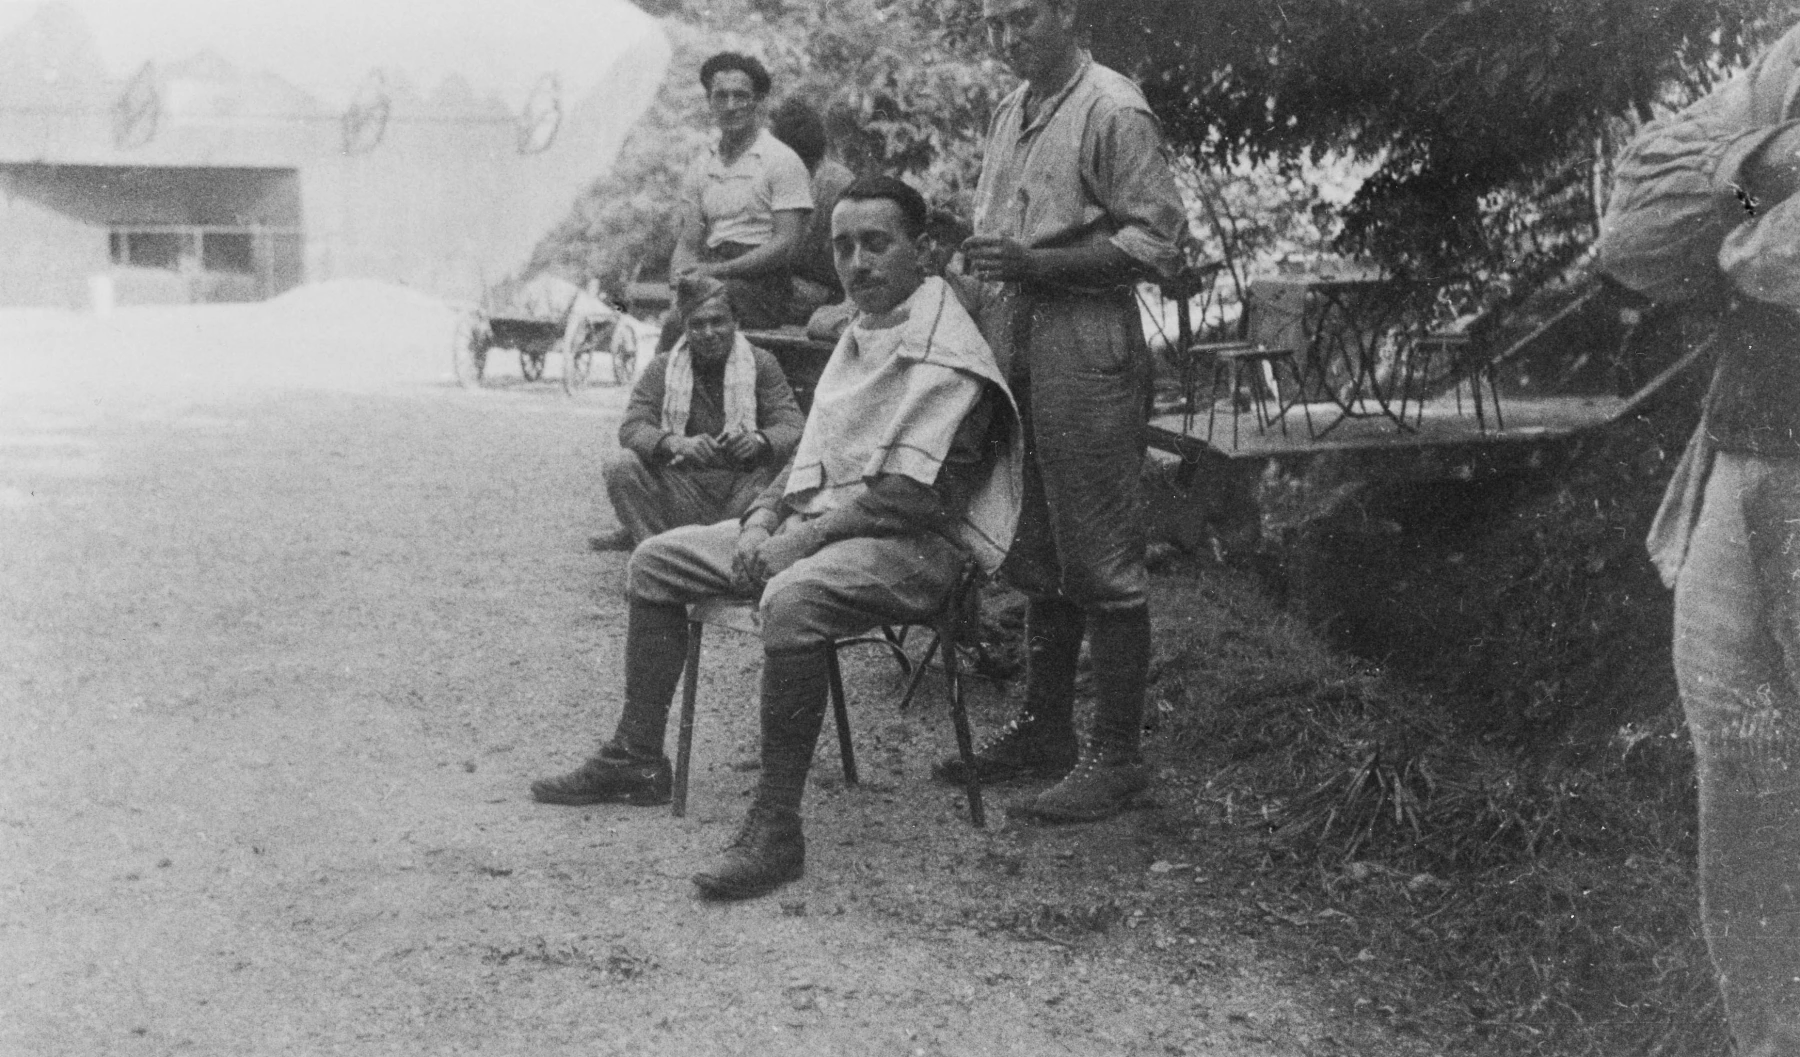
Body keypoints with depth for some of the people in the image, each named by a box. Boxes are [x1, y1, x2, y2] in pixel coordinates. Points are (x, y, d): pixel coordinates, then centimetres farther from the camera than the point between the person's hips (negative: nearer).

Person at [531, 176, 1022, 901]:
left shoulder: (944, 352, -14)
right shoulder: (858, 336, 17)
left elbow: (912, 495, -21)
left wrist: (802, 539, -19)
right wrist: (765, 516, 3)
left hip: (915, 544, -10)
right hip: (820, 523, 10)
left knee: (792, 600, -40)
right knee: (657, 562, 9)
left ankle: (776, 827, -32)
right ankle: (637, 760, 16)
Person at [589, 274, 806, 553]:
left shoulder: (761, 364, 5)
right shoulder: (661, 370, 7)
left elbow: (793, 426, -6)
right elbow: (632, 428, -7)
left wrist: (758, 441, -31)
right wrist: (675, 444, -30)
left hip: (741, 494, 0)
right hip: (681, 488, 0)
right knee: (622, 466, -24)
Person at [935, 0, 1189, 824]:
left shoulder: (1112, 112, -9)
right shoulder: (1012, 112, 16)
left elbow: (1158, 241, -15)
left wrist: (1036, 263, -20)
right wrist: (984, 268, 6)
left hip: (1085, 348, -8)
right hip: (1013, 347, 9)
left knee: (1101, 564, -3)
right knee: (1037, 559, 15)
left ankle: (1115, 756, 4)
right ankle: (1043, 731, 26)